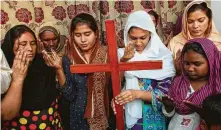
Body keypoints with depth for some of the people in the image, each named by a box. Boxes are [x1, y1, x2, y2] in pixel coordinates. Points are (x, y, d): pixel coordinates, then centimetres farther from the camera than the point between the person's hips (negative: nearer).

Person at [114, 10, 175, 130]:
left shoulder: (162, 56, -10)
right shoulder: (122, 54, -2)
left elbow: (166, 93, -12)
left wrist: (137, 94, -24)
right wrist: (123, 60, -21)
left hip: (152, 118, -2)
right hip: (127, 116, 2)